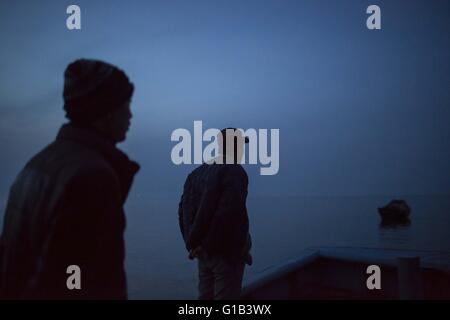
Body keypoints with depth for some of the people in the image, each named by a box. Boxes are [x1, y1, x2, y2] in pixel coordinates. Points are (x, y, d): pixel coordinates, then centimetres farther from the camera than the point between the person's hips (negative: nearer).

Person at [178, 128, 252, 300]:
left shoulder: (197, 173, 13)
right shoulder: (234, 171, -11)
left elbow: (184, 211, 12)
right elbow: (231, 213, -22)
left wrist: (192, 244, 15)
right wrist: (240, 250, -15)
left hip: (203, 251, 8)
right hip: (226, 251, -8)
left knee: (206, 295, 14)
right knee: (226, 296, -3)